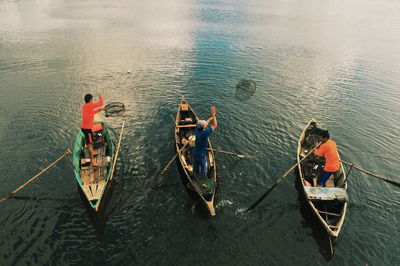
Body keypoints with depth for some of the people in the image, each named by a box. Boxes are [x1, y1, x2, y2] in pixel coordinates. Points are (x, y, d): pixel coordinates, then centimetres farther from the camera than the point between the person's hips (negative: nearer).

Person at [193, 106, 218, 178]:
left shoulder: (197, 130, -15)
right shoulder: (204, 133, -33)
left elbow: (205, 123, 3)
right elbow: (215, 125, -26)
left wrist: (211, 117, 8)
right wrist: (213, 115, -21)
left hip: (195, 153, 6)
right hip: (201, 154, -6)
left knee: (196, 165, 25)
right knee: (203, 165, 20)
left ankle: (196, 175, 47)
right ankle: (203, 177, 41)